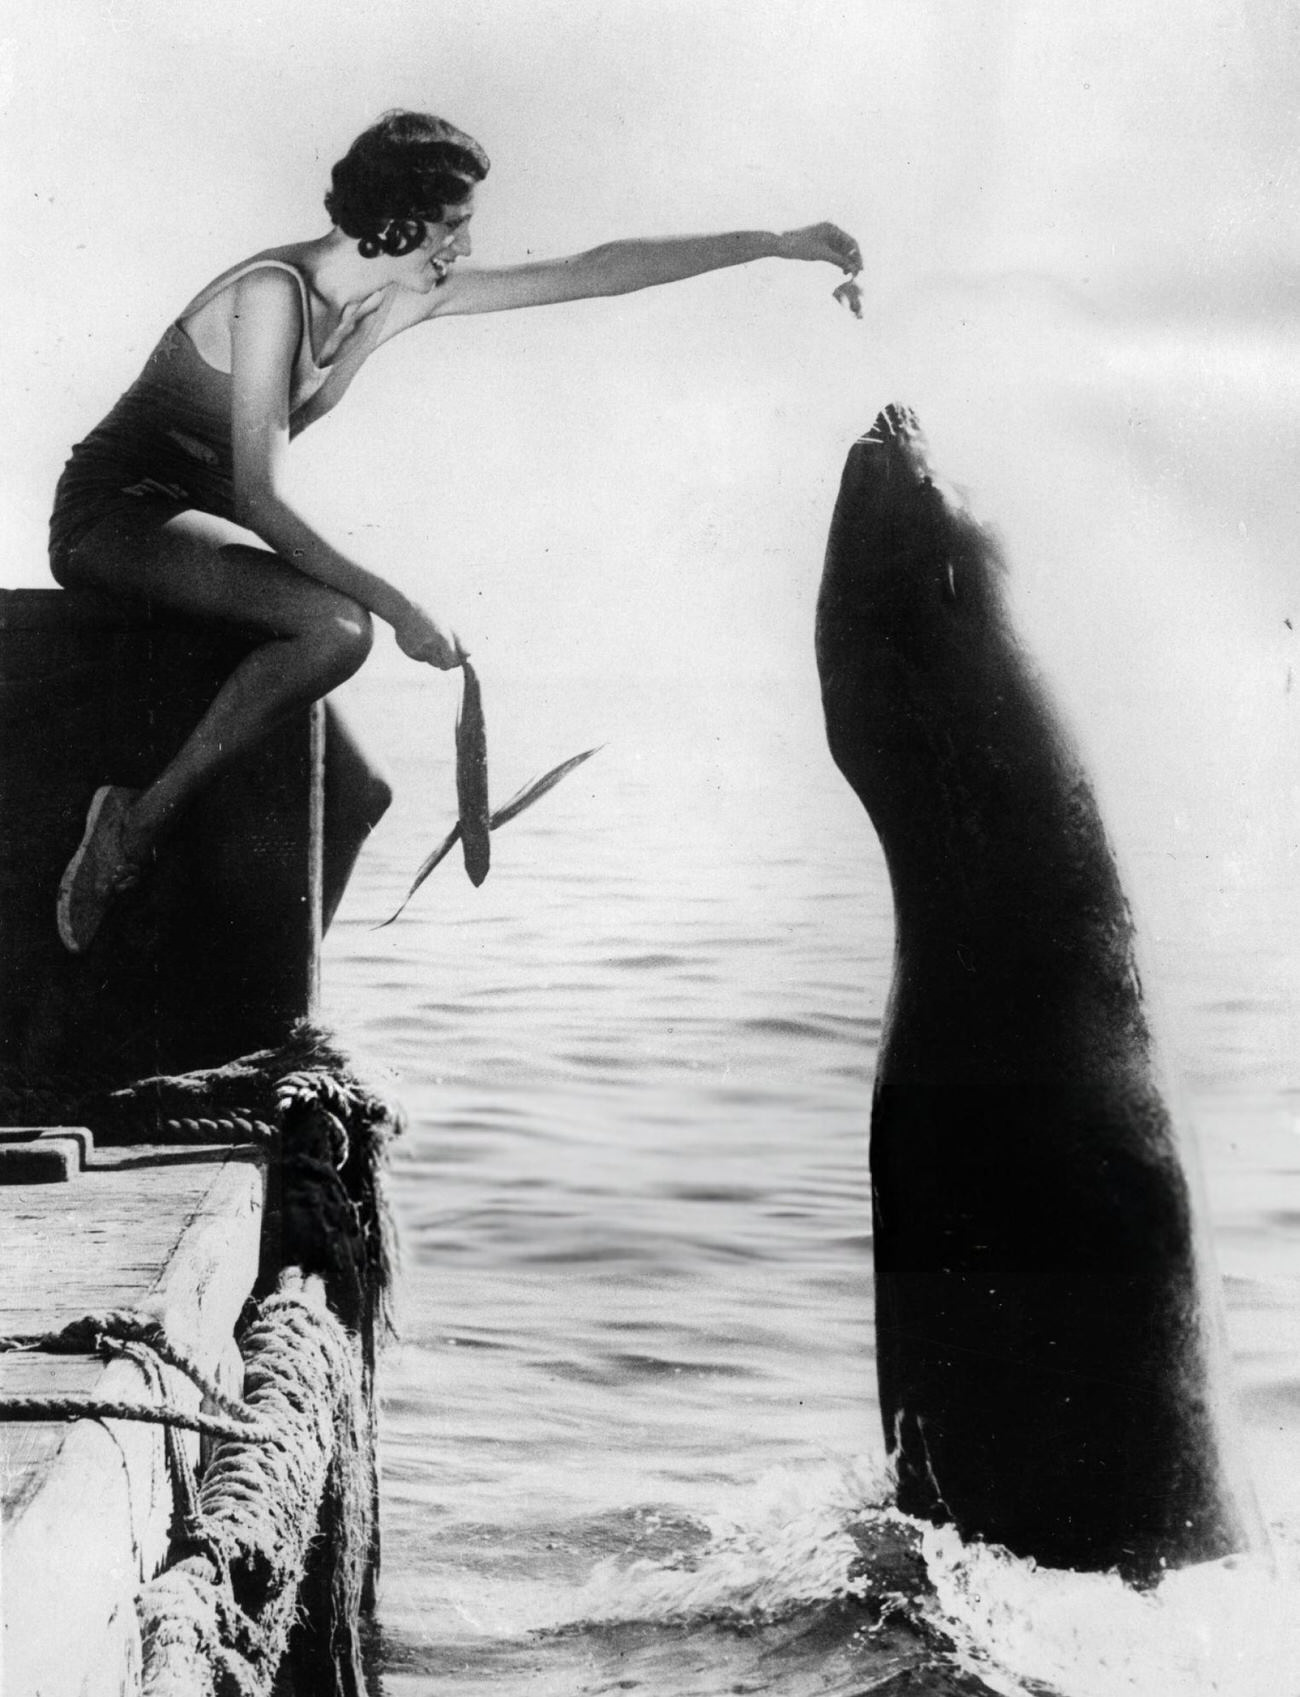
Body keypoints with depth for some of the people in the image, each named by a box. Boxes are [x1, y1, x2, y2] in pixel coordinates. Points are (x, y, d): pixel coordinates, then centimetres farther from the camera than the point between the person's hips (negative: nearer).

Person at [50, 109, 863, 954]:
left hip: (193, 534, 8)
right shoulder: (275, 291, -21)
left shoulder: (404, 297, 3)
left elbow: (589, 272, 4)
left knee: (355, 792, 2)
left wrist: (774, 244, 5)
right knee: (337, 628, -35)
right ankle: (136, 828, -24)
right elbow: (260, 496, -26)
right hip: (115, 513, -8)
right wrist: (397, 606, -29)